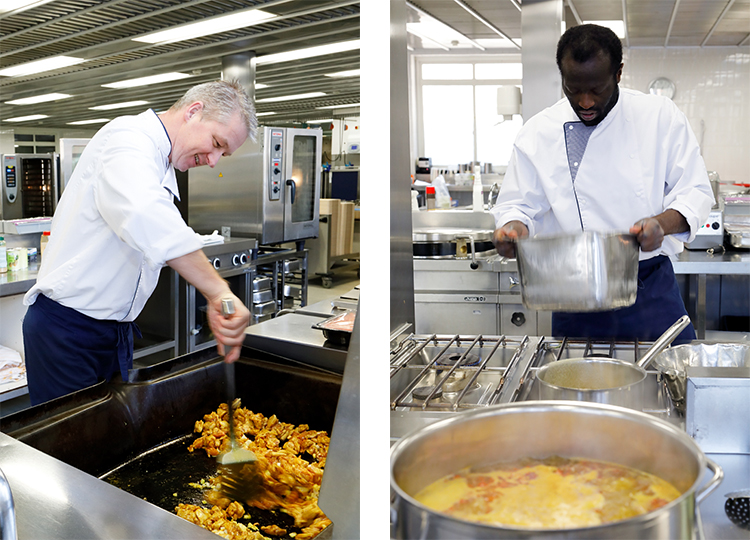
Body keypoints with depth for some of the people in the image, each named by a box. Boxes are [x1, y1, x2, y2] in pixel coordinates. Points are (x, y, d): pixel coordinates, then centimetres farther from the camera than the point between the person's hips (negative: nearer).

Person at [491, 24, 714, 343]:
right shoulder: (536, 134, -1)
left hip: (652, 289, 0)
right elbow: (518, 205, 3)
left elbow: (695, 191, 0)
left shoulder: (661, 116, -1)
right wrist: (514, 228, -20)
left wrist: (663, 223, -21)